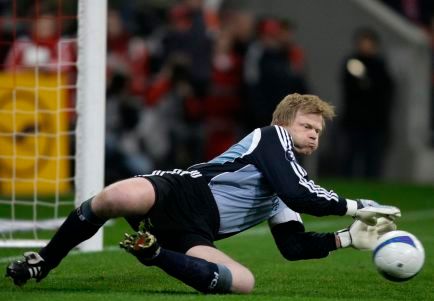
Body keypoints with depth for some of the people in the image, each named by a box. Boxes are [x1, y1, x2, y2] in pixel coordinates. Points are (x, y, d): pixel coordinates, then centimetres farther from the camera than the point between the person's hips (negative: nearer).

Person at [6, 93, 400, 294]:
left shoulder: (281, 196, 29)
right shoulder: (271, 136, 5)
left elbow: (293, 246, 27)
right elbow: (298, 195, -10)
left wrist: (349, 238, 19)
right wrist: (355, 207, -6)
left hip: (193, 235, 7)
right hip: (181, 191, -7)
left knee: (243, 282, -25)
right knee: (116, 198, -41)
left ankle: (154, 252, -11)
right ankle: (42, 262, -16)